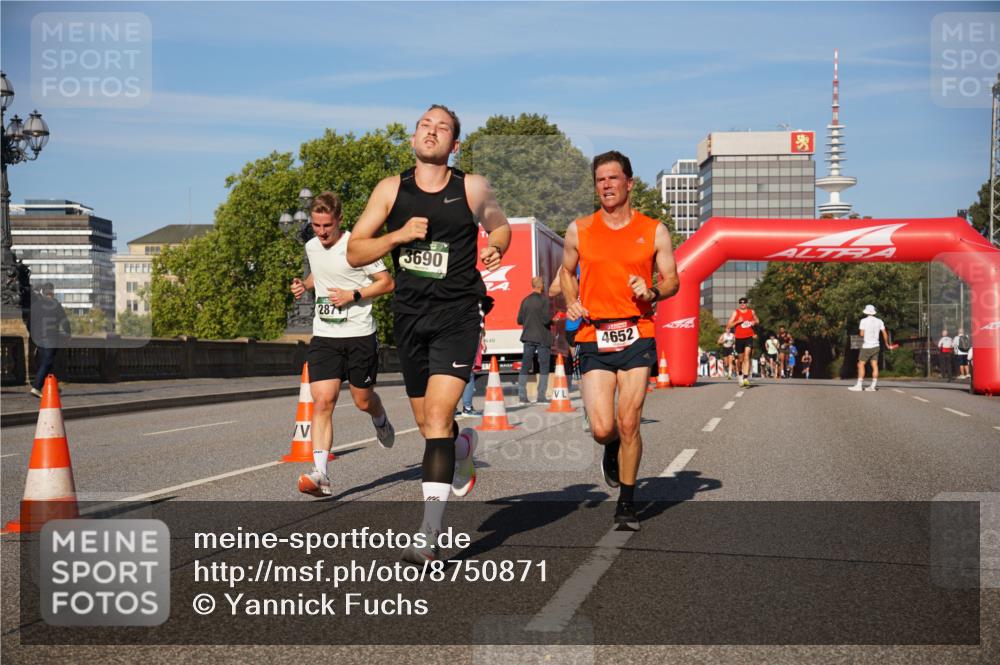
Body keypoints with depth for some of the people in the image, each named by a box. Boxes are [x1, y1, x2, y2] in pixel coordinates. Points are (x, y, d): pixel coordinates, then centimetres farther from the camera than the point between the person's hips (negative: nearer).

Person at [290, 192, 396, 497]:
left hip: (359, 335, -3)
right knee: (322, 401, -12)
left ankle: (381, 422, 49)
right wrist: (304, 284, 10)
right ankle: (321, 474, -17)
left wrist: (353, 294, -16)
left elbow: (387, 282, -5)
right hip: (324, 336, 4)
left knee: (363, 401, 11)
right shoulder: (311, 247, 8)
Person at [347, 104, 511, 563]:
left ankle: (430, 535, -17)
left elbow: (499, 225, 21)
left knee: (437, 418, -17)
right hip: (410, 316, 4)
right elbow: (354, 252, 3)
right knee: (426, 422, 15)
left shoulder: (472, 188, 2)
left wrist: (495, 249, -1)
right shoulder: (391, 190, 4)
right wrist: (398, 235, -13)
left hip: (457, 314, -3)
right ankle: (463, 447, 52)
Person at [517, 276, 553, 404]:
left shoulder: (525, 300, 4)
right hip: (543, 338, -4)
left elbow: (519, 320, 5)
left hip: (528, 337, 4)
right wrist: (552, 319, 4)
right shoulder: (545, 300, -10)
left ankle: (522, 396, 6)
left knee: (525, 367, 9)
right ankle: (541, 396, -2)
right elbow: (546, 319, -17)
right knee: (543, 367, 3)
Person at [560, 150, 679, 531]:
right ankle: (612, 451, 31)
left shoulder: (654, 231, 5)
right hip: (594, 338, 1)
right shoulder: (579, 231, 8)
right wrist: (572, 303, 2)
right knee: (602, 429, -7)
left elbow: (672, 280, 10)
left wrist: (652, 291, -12)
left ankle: (626, 503, 15)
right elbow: (567, 273, 22)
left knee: (629, 425, -3)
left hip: (637, 336, 0)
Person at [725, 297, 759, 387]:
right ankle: (740, 373, 37)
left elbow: (758, 321, 23)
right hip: (739, 338, 0)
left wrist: (754, 322, 0)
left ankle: (746, 377, -21)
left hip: (749, 337, 0)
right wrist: (738, 321, -17)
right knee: (740, 359, 10)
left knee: (747, 357, -16)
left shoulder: (751, 312, 8)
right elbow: (728, 326, -4)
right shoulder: (736, 313, 1)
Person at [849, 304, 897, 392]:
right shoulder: (879, 321, 4)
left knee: (861, 365, -1)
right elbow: (885, 334, 8)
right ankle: (872, 386, 2)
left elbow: (861, 334, -14)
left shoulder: (864, 321, -8)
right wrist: (887, 344, 22)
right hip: (876, 346, 5)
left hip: (866, 347, -5)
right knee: (874, 366, 3)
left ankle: (859, 385, -5)